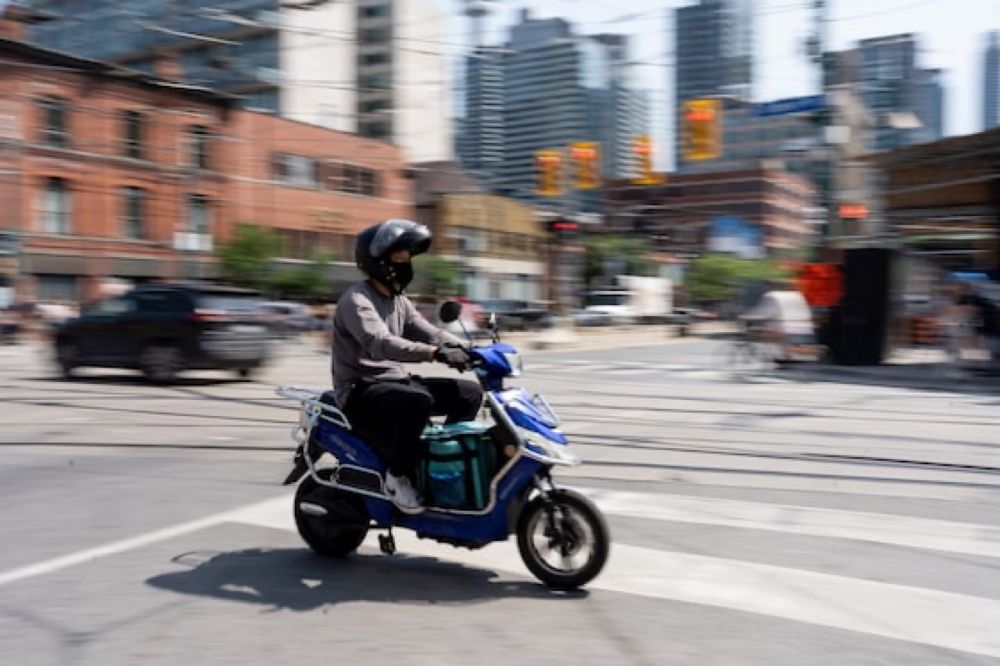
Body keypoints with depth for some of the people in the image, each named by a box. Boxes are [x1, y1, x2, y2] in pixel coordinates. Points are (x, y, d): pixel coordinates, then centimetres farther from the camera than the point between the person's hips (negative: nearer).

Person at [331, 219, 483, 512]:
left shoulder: (398, 300, 14)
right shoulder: (356, 300, -16)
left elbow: (427, 331, 7)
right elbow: (381, 343, -33)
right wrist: (435, 353, -44)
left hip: (396, 380, 9)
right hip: (361, 390, -9)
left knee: (470, 393, 0)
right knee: (418, 401, -37)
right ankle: (397, 475, -17)